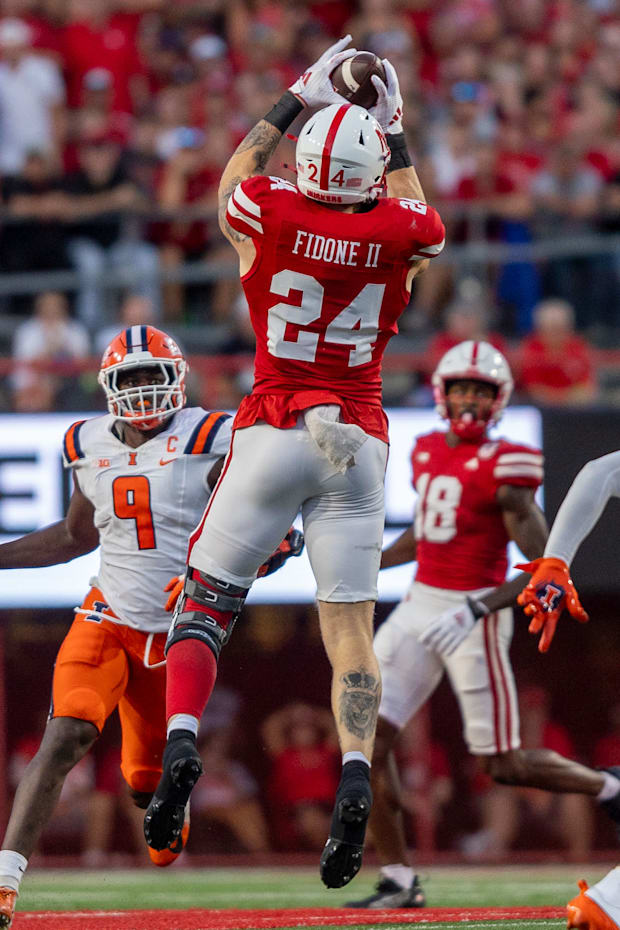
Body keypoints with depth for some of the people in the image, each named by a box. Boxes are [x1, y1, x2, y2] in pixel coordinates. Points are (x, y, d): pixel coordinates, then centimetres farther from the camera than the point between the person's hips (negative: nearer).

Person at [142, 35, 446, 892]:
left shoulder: (271, 218, -5)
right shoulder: (398, 235, -2)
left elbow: (237, 175, 21)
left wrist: (297, 98, 28)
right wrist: (396, 129, 33)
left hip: (272, 434, -1)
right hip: (358, 444, 1)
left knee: (205, 604, 6)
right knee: (350, 625, 1)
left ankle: (181, 742, -16)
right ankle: (356, 771, -19)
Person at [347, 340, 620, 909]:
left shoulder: (502, 468, -13)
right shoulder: (428, 452, 9)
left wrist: (476, 611, -26)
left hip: (473, 618, -7)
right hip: (420, 606, 7)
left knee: (503, 767, -1)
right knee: (369, 738, -5)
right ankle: (398, 880, 2)